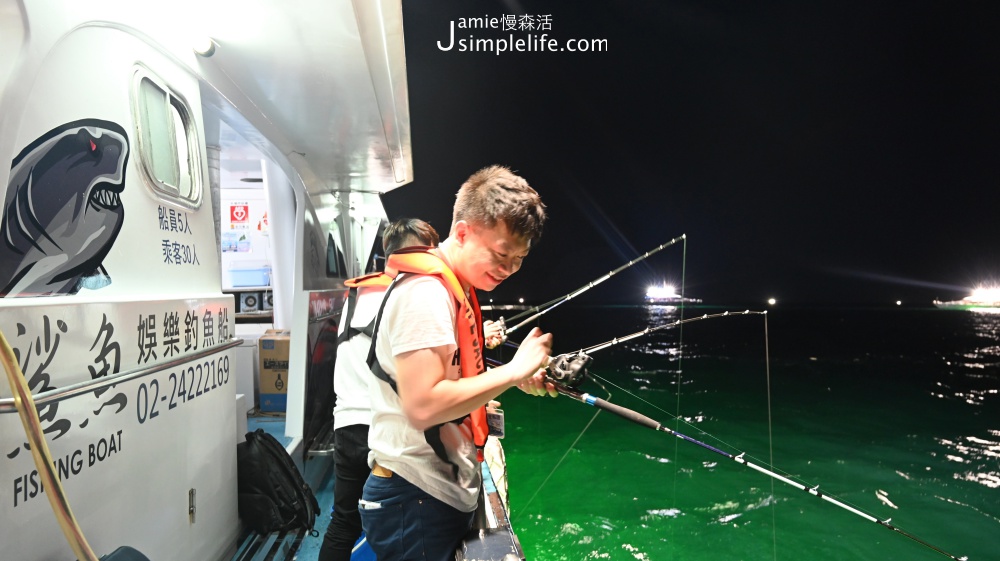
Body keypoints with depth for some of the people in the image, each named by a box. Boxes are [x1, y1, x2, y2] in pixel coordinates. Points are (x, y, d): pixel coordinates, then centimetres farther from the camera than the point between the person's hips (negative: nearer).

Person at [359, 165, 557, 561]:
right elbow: (423, 405, -28)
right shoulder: (424, 291, -20)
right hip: (416, 501, -9)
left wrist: (517, 379, 4)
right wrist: (512, 371, -20)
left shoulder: (452, 290, 11)